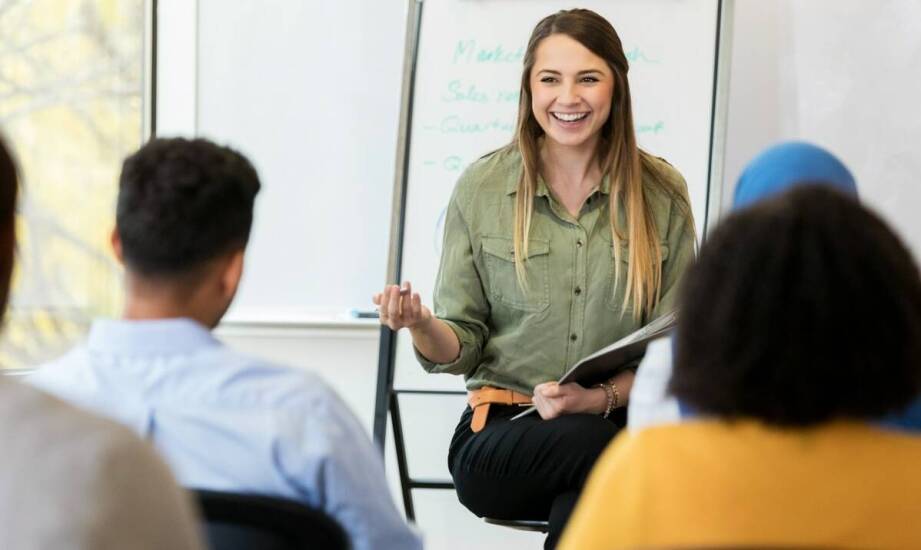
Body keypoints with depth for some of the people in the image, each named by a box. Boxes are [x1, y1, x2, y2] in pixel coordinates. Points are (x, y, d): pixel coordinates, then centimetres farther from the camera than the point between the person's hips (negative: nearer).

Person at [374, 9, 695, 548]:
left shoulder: (662, 193, 5)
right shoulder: (481, 187, 5)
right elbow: (461, 348, 7)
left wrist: (602, 398, -13)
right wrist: (422, 325, -16)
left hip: (619, 419, 0)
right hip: (499, 439, 0)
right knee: (595, 445, -34)